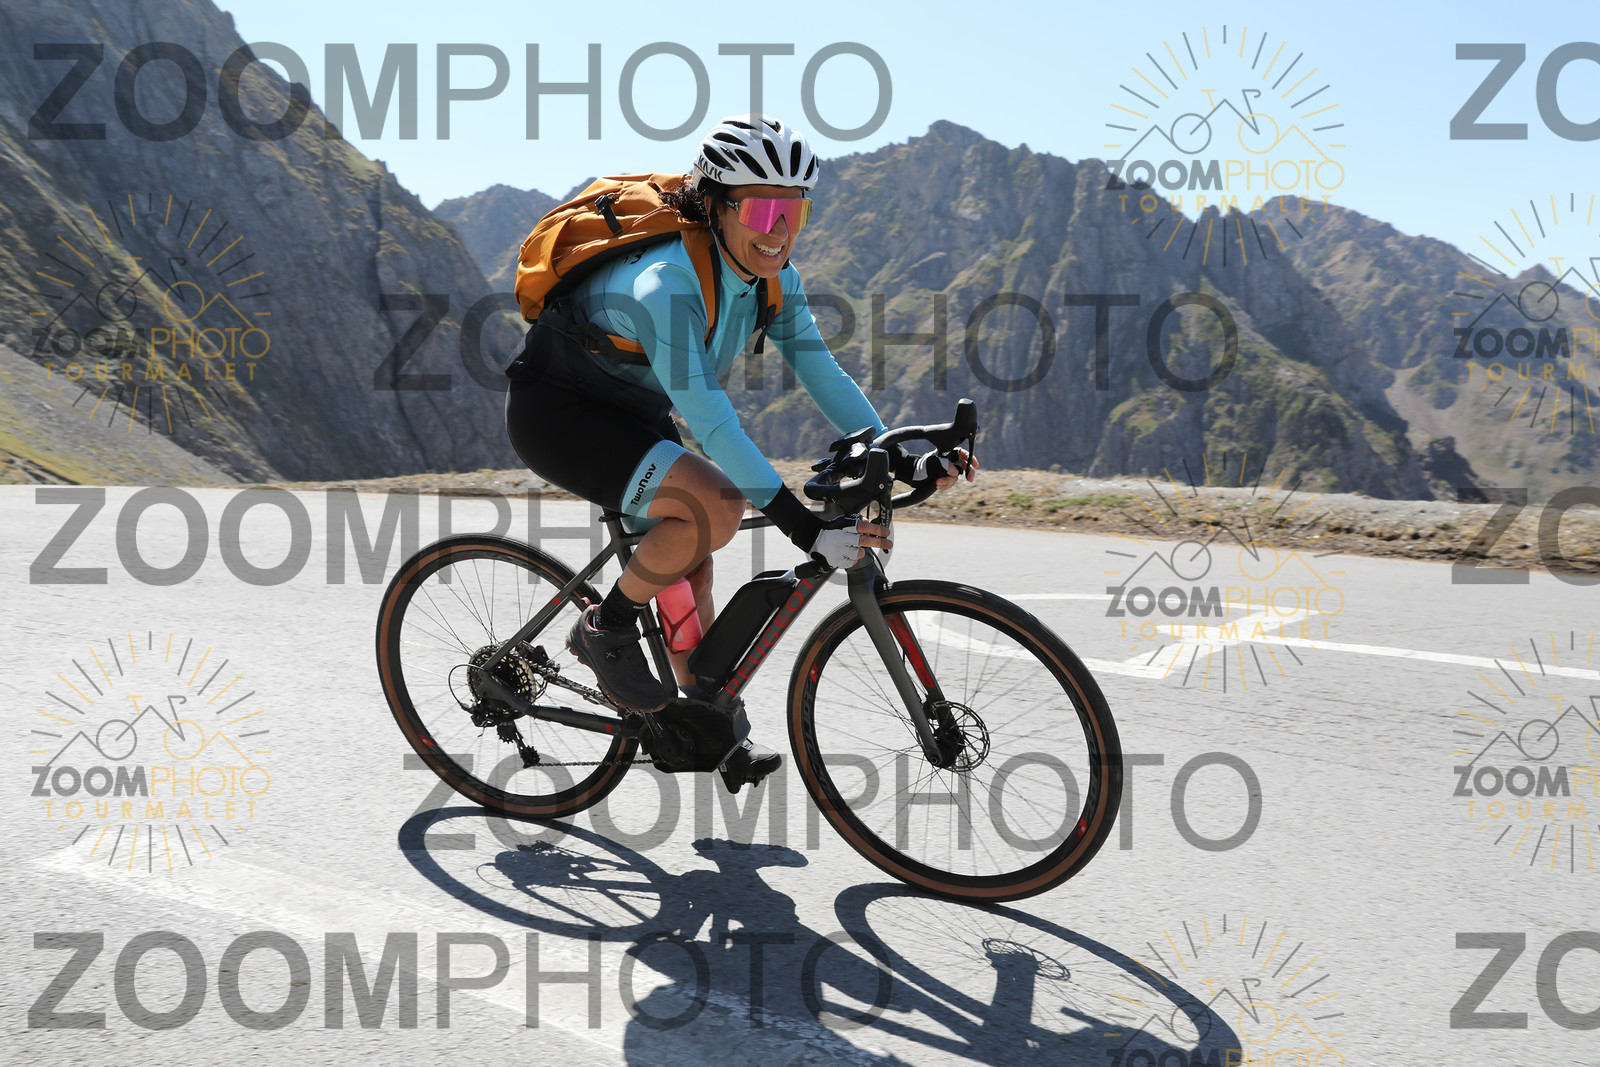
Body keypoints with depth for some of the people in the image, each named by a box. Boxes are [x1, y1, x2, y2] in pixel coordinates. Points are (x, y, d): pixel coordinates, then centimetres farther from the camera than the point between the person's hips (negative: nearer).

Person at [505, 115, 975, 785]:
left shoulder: (774, 278, -7)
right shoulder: (668, 281, -33)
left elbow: (822, 372, -10)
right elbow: (708, 420, -39)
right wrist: (804, 526, -43)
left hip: (632, 413, 8)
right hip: (555, 410, -8)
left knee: (689, 563, 8)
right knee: (717, 507, -27)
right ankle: (605, 628, -5)